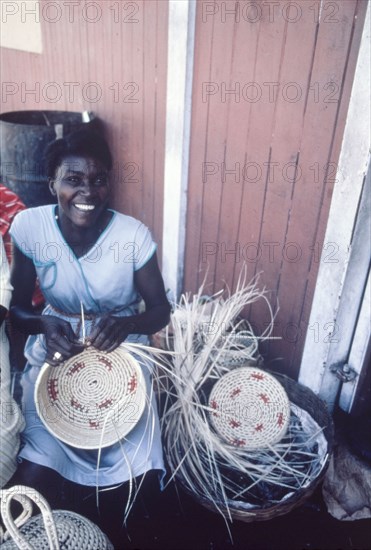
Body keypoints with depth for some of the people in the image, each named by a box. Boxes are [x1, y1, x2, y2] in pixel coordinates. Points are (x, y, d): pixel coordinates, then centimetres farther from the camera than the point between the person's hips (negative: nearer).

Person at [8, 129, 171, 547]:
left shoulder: (133, 235, -16)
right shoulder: (28, 226, -11)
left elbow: (160, 309, -7)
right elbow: (15, 307, -2)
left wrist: (125, 324, -28)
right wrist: (45, 325, -24)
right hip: (54, 355, 1)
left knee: (130, 473, -11)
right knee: (32, 480, -12)